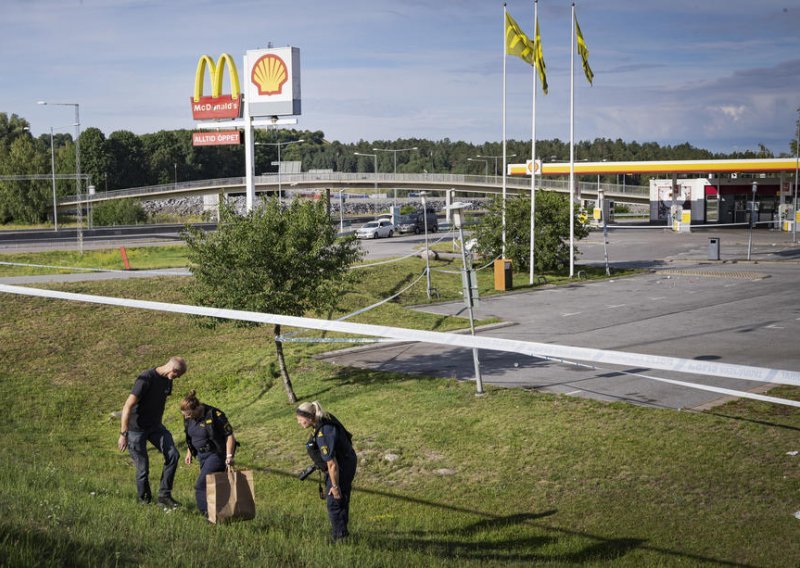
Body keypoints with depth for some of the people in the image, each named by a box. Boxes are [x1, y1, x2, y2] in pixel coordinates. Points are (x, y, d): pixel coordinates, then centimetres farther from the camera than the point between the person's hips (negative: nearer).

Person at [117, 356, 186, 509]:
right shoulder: (146, 379, -22)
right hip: (136, 428, -7)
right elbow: (128, 406, -23)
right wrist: (123, 434, -24)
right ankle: (144, 500, 19)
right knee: (143, 468, -3)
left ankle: (164, 496, -2)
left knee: (173, 455, -10)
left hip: (155, 426, 7)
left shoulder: (167, 380, 3)